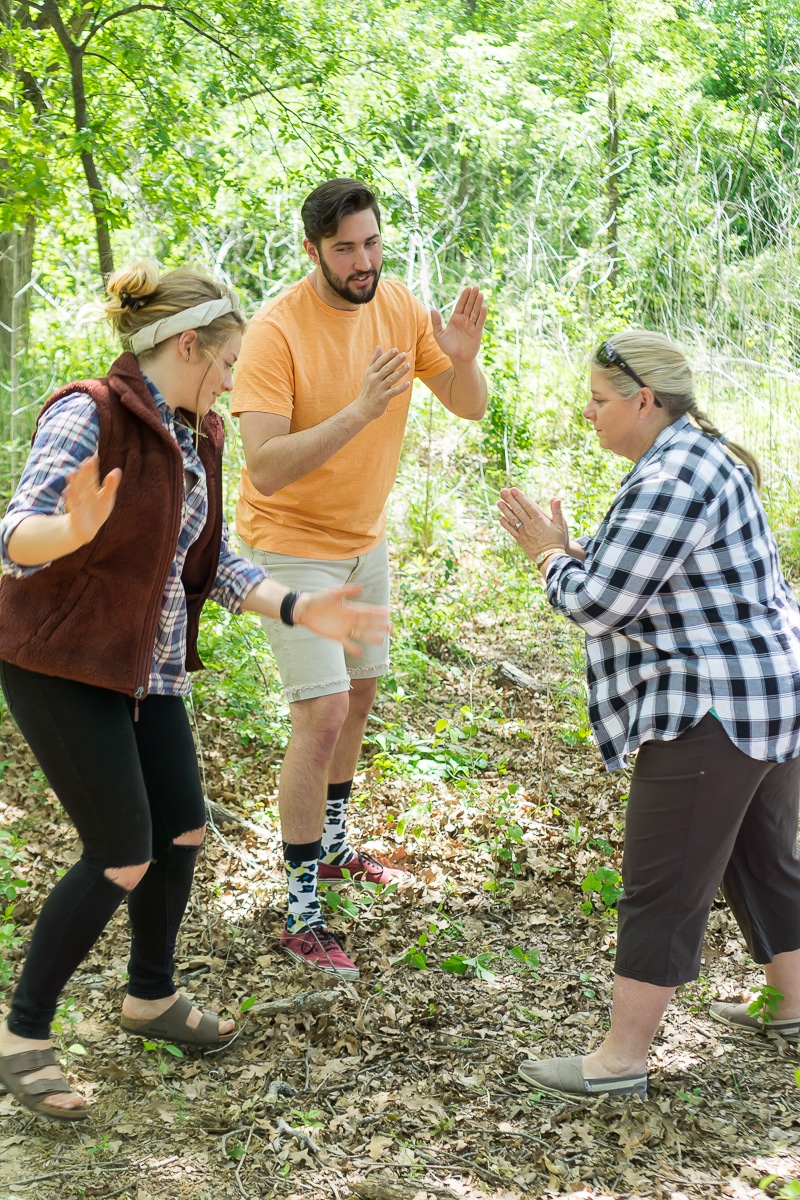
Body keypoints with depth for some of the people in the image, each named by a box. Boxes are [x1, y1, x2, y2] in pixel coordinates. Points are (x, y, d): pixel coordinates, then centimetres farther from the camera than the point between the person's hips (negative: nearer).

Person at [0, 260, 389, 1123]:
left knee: (182, 832, 13)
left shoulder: (194, 436, 7)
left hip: (146, 664, 8)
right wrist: (73, 531, -50)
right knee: (123, 858, -7)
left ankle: (150, 997, 36)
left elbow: (210, 561, 10)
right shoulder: (89, 414, -19)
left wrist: (300, 610, -2)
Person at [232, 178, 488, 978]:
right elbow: (265, 466, -33)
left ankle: (331, 848, 41)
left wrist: (462, 359, -25)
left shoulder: (398, 305, -7)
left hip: (364, 537, 7)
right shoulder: (276, 331, -25)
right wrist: (361, 410, -41)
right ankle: (301, 916, -3)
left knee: (360, 693, 19)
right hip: (292, 544, -7)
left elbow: (469, 408, -3)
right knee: (323, 715, -13)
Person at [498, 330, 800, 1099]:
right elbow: (640, 573, 18)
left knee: (662, 889, -3)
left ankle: (621, 1060, 5)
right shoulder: (698, 457, 14)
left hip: (712, 712, -11)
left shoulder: (674, 479, -20)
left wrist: (550, 560, 0)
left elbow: (598, 602, -19)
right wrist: (562, 547, 7)